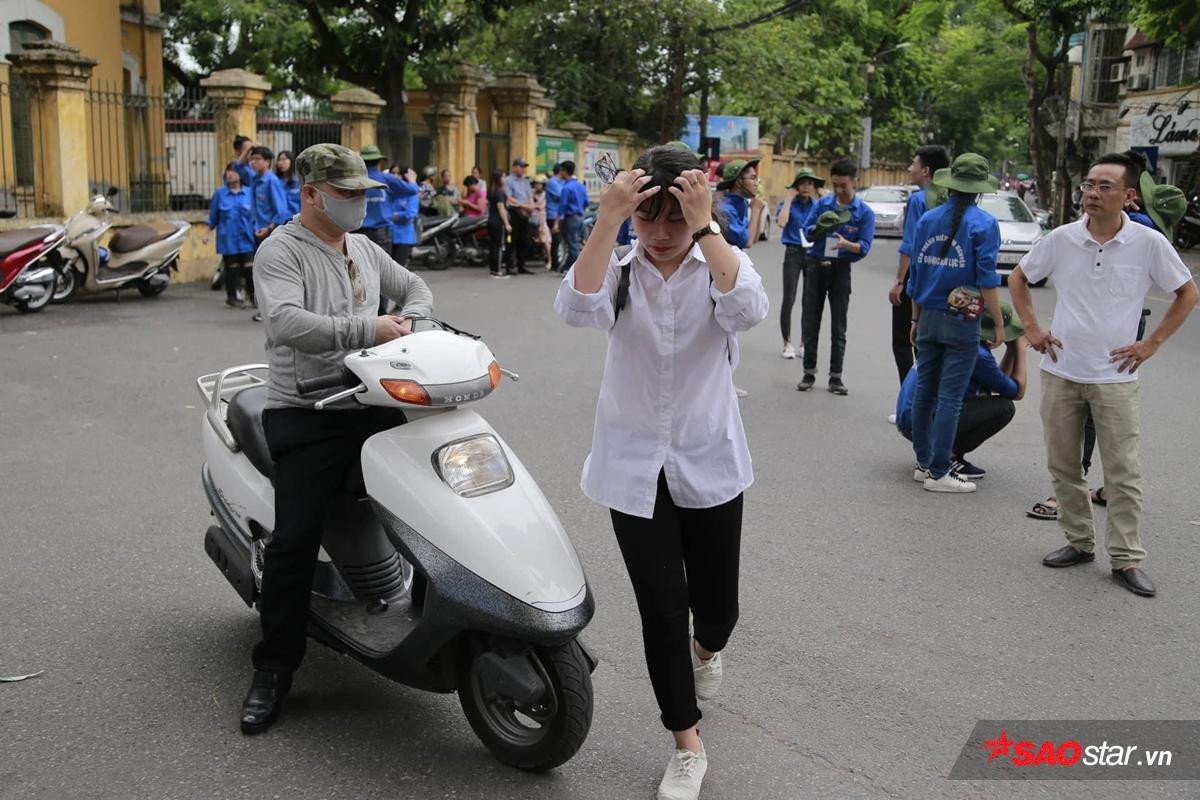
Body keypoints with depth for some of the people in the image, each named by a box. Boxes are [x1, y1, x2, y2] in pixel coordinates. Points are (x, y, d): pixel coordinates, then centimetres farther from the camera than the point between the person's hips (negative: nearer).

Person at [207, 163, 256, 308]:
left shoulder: (249, 193, 3)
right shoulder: (220, 193, 4)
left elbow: (254, 215, 8)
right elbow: (213, 216, 9)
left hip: (246, 237, 0)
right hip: (228, 238, 0)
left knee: (249, 267, -4)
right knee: (232, 267, 6)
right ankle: (232, 297, 17)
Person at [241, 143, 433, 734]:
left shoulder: (365, 249, 17)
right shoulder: (282, 251, -6)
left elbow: (416, 288, 28)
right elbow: (285, 322, -23)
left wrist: (408, 323, 5)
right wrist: (366, 330, -28)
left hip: (373, 406, 6)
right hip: (306, 416, -6)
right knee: (295, 541, -12)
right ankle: (273, 669, 3)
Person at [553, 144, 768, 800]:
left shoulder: (722, 264, -4)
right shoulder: (618, 271, -4)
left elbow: (747, 312, -29)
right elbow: (576, 309, -27)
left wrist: (707, 227, -32)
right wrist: (606, 221, -34)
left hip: (709, 466, 0)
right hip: (634, 470, 0)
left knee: (716, 604, 10)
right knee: (662, 611, 1)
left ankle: (706, 647, 50)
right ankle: (687, 747, 19)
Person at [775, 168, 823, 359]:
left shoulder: (818, 205, 10)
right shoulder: (788, 203, 0)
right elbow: (781, 222, -18)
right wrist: (789, 198, -11)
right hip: (793, 252, -3)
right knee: (789, 300, -4)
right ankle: (787, 343, 6)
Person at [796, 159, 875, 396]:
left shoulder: (864, 212, -3)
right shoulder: (822, 203, 3)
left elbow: (865, 246, -8)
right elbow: (807, 231, -1)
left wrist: (846, 244, -29)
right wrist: (820, 227, -23)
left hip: (841, 269, -2)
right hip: (816, 266, 2)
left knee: (838, 326, 3)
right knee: (810, 322, 5)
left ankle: (835, 377, 10)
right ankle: (809, 373, 15)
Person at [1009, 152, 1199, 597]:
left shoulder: (1149, 243, -7)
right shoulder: (1061, 239, -2)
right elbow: (1019, 278, 14)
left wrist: (1152, 343, -2)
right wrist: (1031, 328, 4)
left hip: (1114, 377, -3)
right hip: (1060, 372, 3)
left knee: (1122, 473, 1)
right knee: (1063, 466, 11)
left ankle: (1126, 560, 11)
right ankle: (1079, 542, 26)